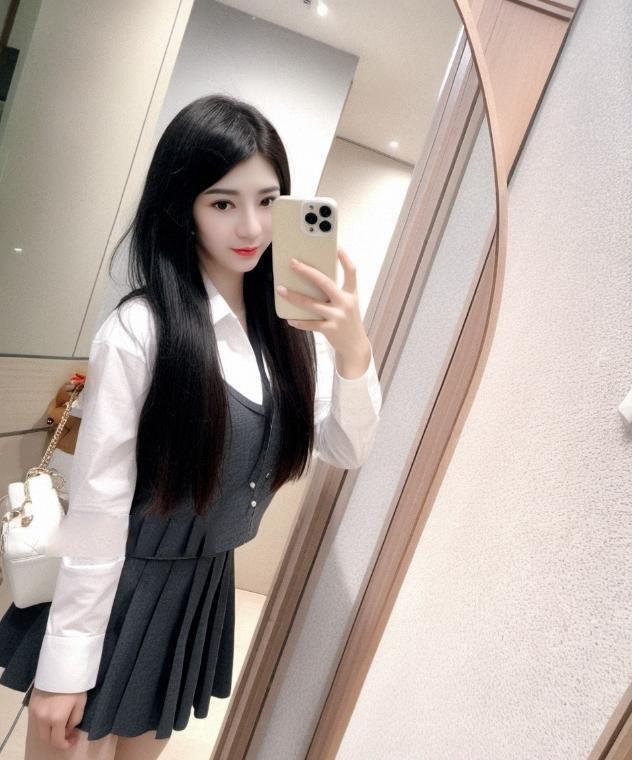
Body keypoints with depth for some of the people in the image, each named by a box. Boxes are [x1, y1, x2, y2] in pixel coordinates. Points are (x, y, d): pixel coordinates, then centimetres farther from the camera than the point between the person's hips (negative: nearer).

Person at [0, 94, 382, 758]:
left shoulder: (291, 325, -7)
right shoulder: (140, 330, -24)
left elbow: (347, 451, -5)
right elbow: (97, 505, -20)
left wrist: (354, 350, -22)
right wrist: (64, 666, -11)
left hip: (207, 587, 6)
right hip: (115, 591, -5)